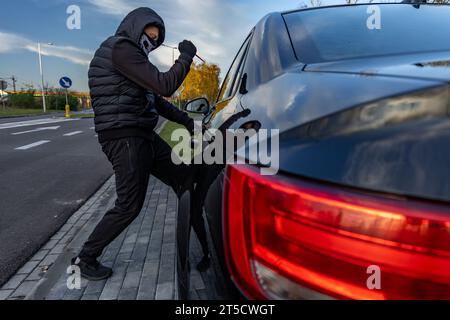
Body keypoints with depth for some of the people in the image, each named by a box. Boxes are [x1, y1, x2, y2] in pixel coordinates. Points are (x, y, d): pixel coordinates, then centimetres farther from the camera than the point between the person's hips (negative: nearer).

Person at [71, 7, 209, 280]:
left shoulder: (129, 54, 22)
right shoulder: (120, 48, -10)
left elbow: (156, 99, 24)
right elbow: (165, 86, -19)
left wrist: (188, 121, 21)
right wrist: (186, 56, -5)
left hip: (143, 136, 10)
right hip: (125, 138, -10)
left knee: (185, 179, 7)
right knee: (129, 206, -4)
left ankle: (208, 248, 15)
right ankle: (85, 258, 20)